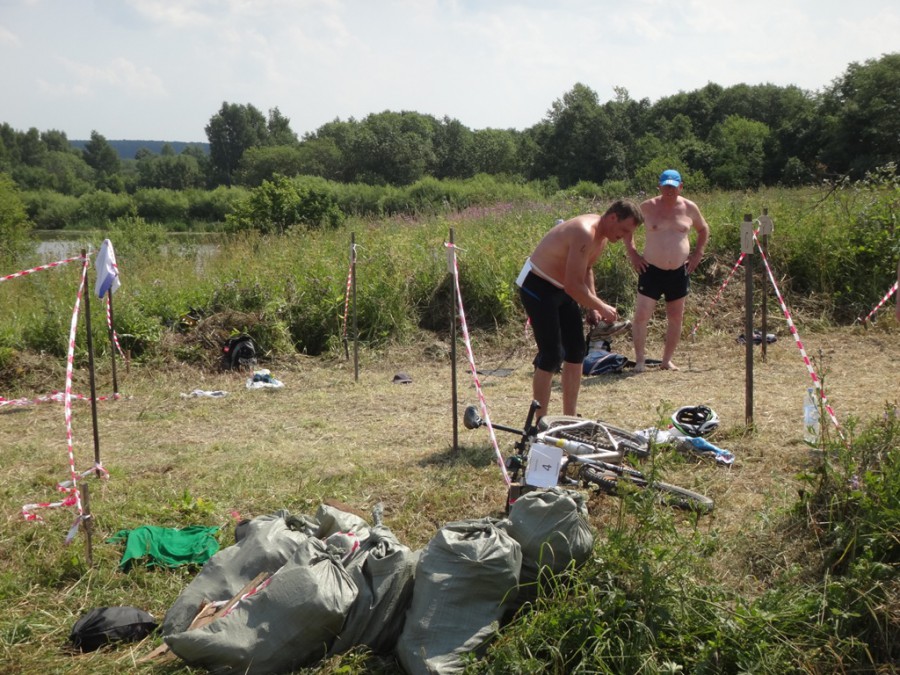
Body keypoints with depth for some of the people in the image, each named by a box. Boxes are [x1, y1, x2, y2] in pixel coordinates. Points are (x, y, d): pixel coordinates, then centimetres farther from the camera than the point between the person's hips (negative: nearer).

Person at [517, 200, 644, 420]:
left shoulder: (603, 236, 2)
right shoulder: (585, 233, -29)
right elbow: (573, 285, -31)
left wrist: (593, 307, 7)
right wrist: (600, 307, -20)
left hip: (561, 288, 10)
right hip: (537, 287, -10)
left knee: (576, 352, 9)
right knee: (551, 356, -12)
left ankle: (569, 419, 18)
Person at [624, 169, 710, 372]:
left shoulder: (689, 208, 3)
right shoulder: (647, 207, -3)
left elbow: (703, 229, 20)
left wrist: (697, 253, 8)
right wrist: (631, 253, 0)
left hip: (679, 272, 3)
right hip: (652, 270, -3)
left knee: (676, 318, 9)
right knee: (641, 315, -10)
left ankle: (667, 360, 21)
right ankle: (640, 359, 1)